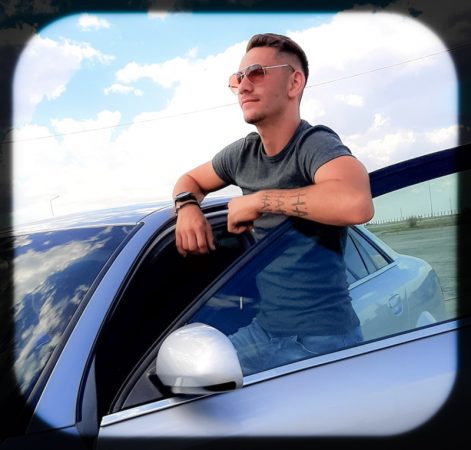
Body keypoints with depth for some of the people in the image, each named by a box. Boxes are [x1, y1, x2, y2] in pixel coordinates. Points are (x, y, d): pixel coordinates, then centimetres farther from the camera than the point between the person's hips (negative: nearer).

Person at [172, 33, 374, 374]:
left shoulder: (315, 144, -17)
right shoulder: (244, 153, 4)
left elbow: (356, 204, -39)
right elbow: (190, 180, 23)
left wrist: (258, 200, -26)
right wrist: (187, 207, -3)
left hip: (321, 341, -6)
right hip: (263, 331, 7)